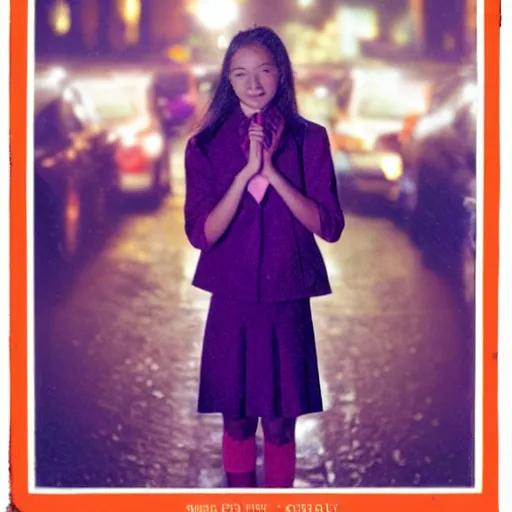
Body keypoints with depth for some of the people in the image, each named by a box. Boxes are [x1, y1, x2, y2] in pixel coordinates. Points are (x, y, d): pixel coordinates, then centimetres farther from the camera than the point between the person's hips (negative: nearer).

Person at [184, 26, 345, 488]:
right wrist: (247, 171, -20)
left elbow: (329, 226, -9)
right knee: (236, 420, 10)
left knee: (279, 424, 7)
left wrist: (272, 171, -19)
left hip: (287, 303, 0)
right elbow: (201, 233, -10)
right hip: (231, 303, 1)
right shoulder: (205, 146, -2)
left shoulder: (310, 139, -2)